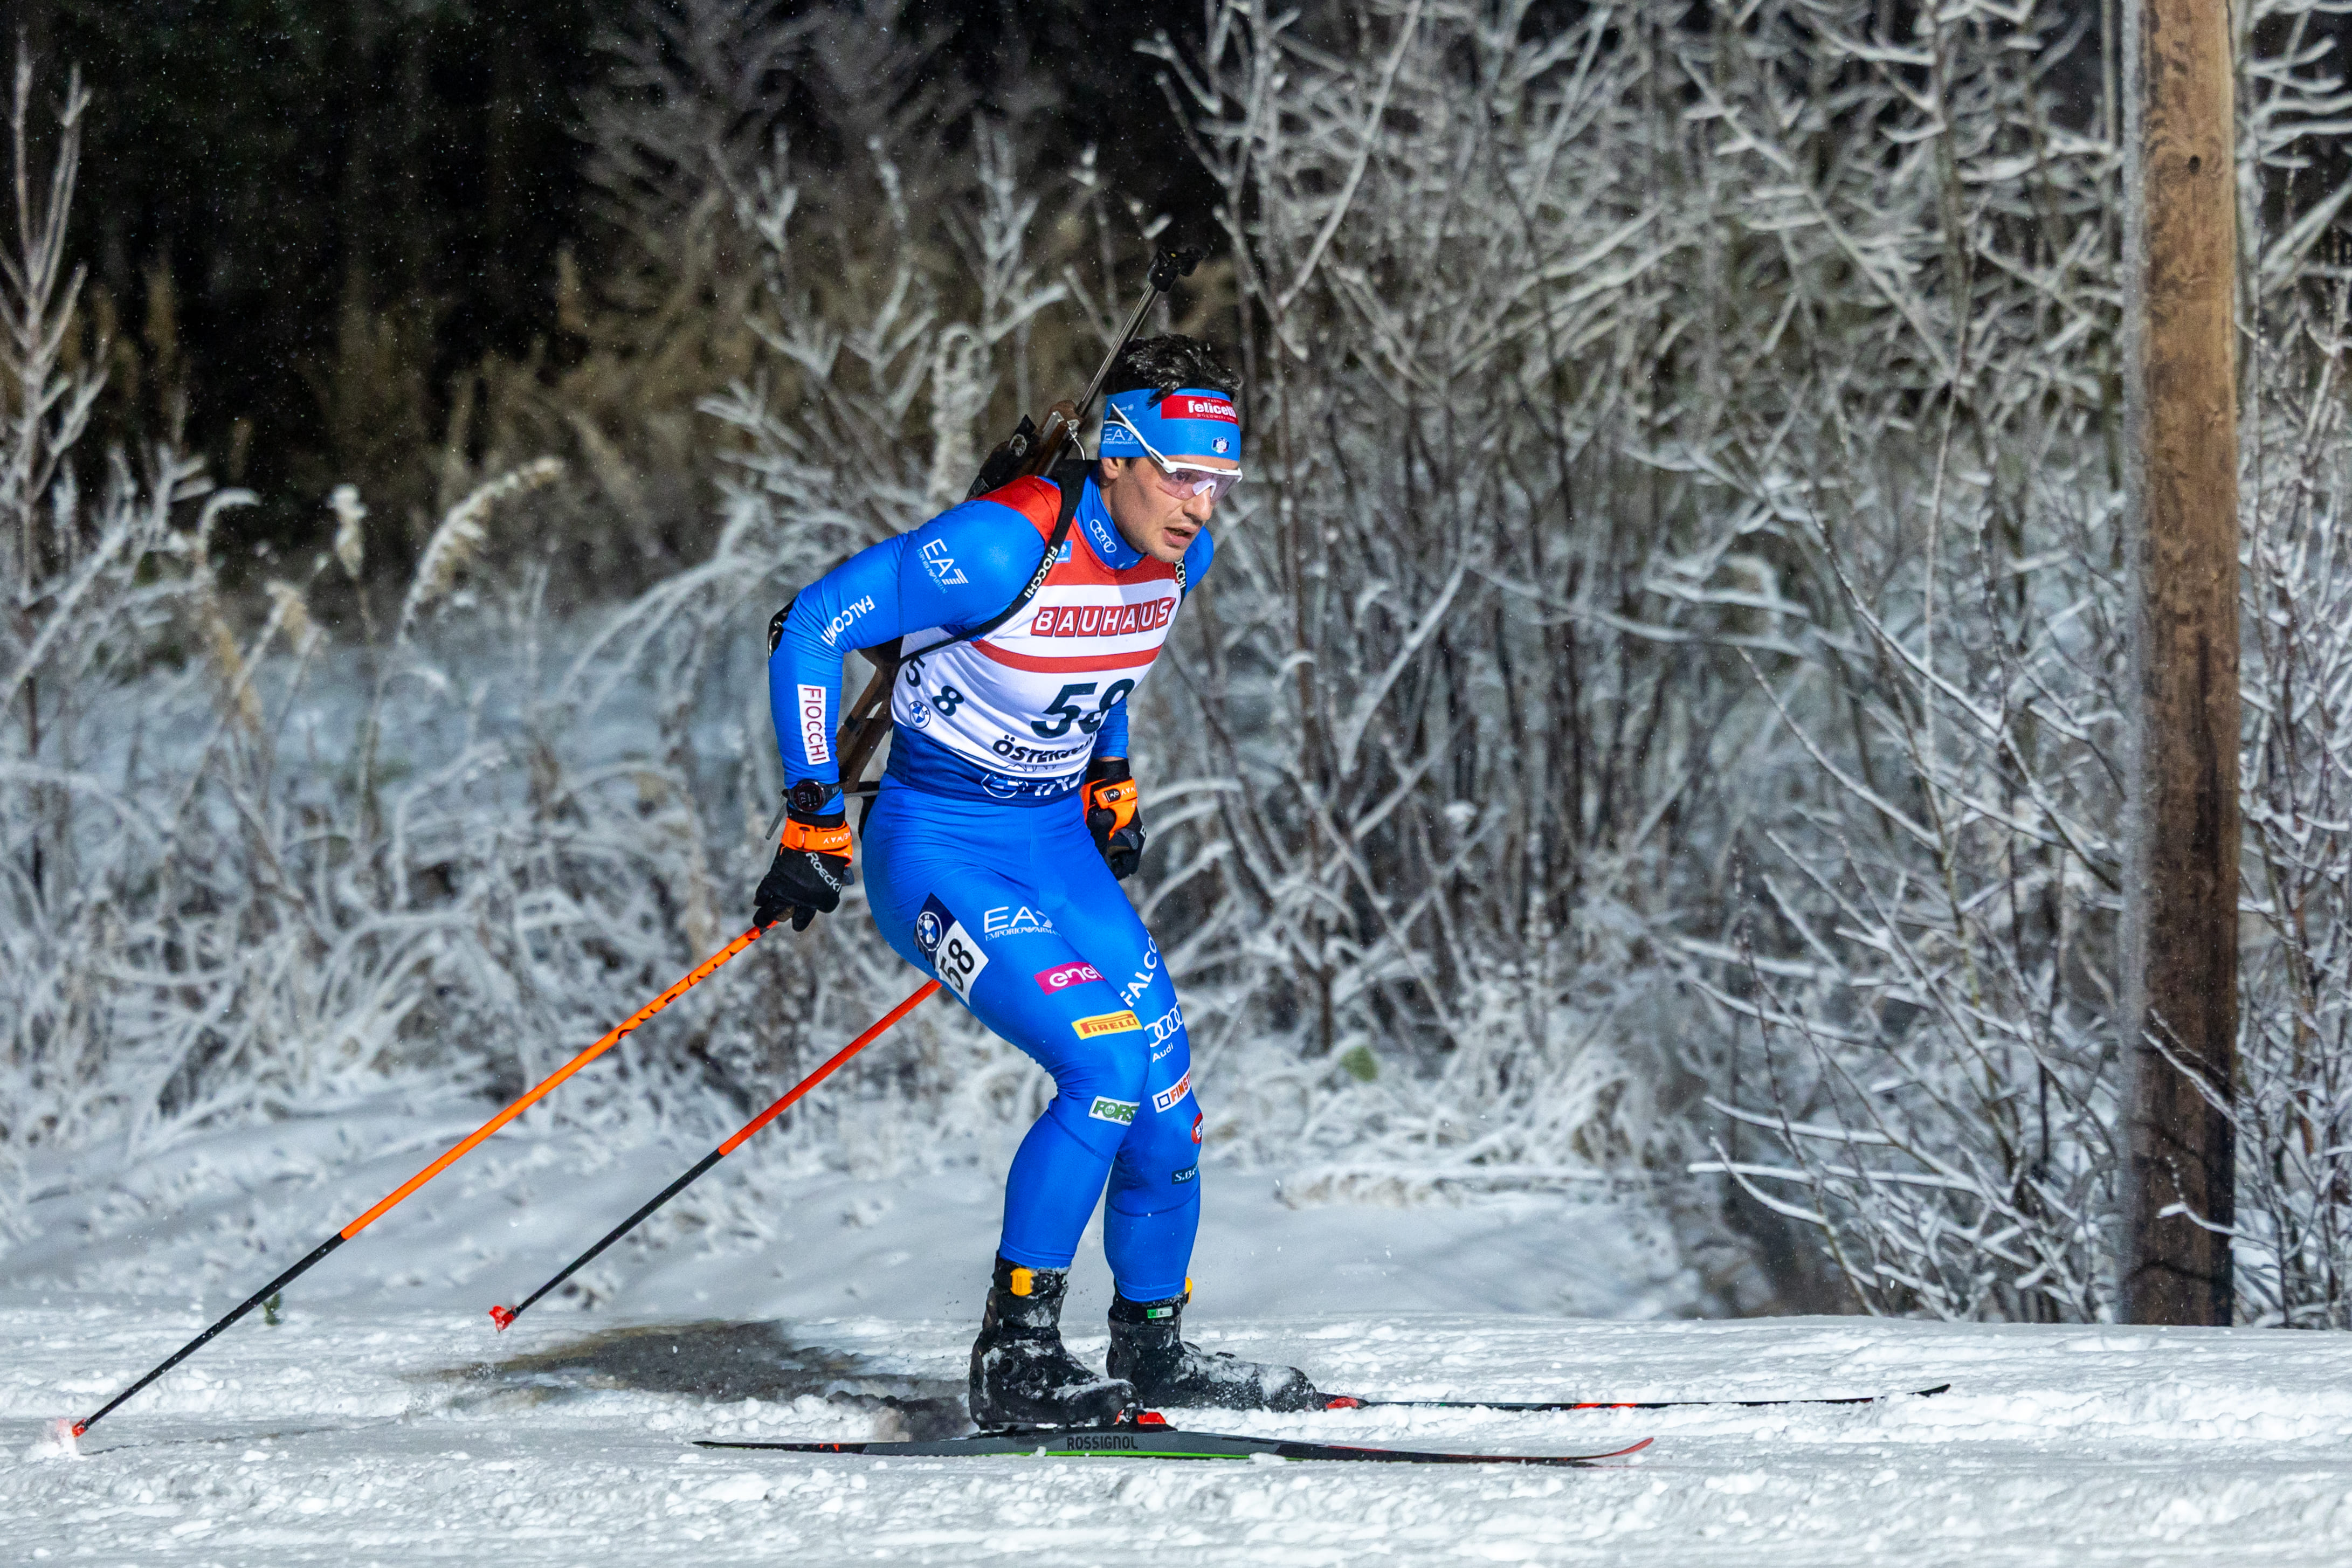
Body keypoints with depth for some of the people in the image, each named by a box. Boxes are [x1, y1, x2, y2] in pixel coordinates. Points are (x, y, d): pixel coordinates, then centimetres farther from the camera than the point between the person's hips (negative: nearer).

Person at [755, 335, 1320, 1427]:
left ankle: (1152, 1348, 23)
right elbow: (811, 629, -20)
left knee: (1167, 1091, 2)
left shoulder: (1180, 555, -3)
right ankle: (1014, 1359, -12)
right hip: (938, 853, -7)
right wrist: (813, 820, -21)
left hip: (1061, 845, 7)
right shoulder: (1002, 547, -26)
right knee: (1106, 1066, -21)